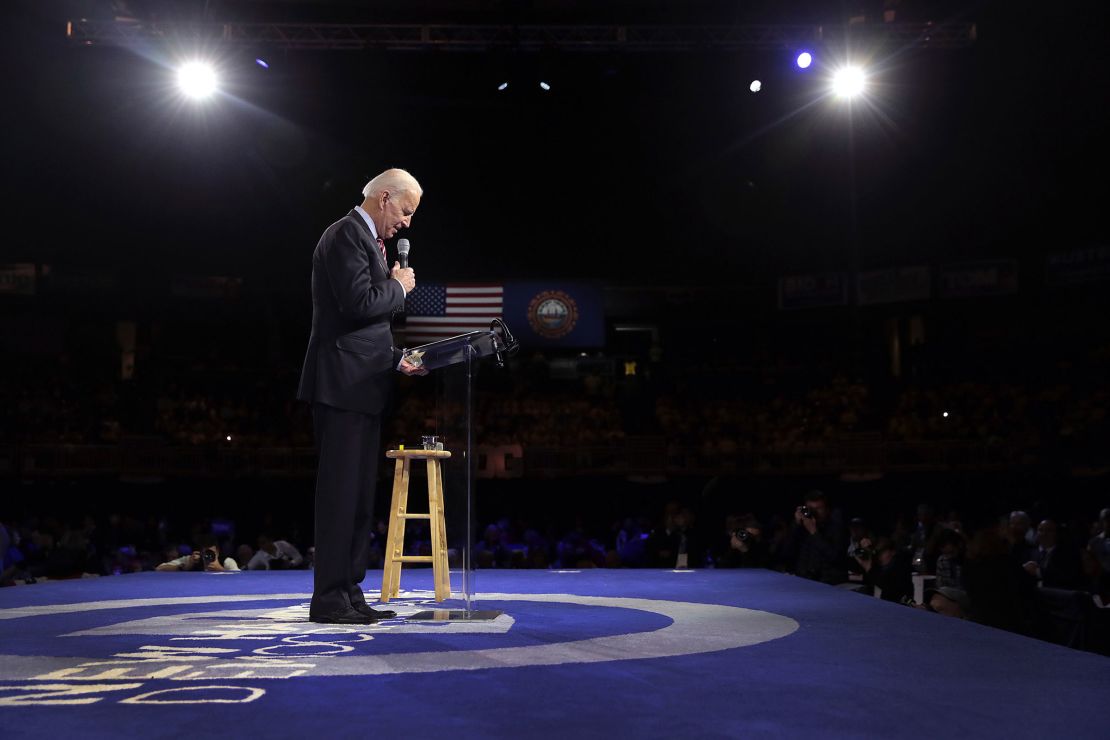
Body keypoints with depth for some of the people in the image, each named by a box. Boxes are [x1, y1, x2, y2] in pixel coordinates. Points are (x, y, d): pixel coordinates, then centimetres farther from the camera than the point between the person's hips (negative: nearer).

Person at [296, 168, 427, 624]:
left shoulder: (365, 240, 22)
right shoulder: (347, 235, -9)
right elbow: (359, 303, -22)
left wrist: (396, 360, 14)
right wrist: (399, 286, -5)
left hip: (362, 387, 10)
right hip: (343, 384, -10)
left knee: (359, 496, 11)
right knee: (340, 492, -8)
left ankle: (349, 592, 17)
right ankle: (328, 598, -3)